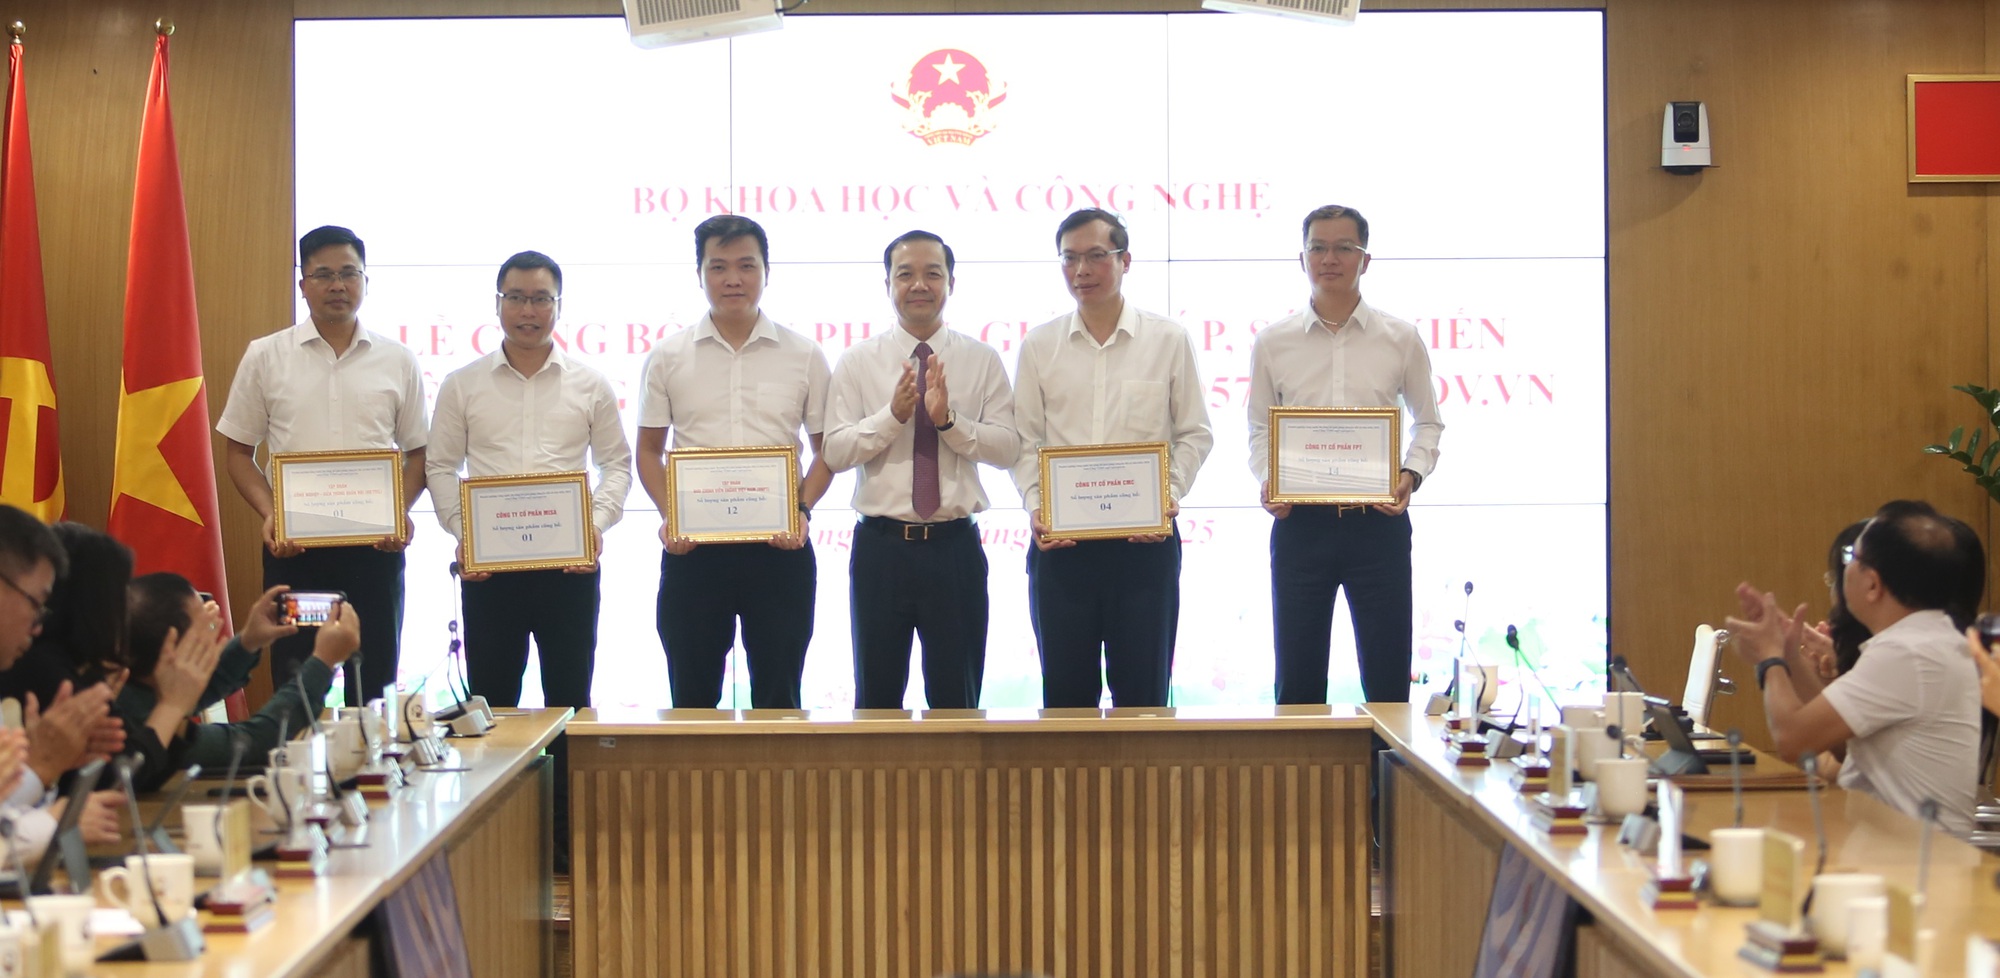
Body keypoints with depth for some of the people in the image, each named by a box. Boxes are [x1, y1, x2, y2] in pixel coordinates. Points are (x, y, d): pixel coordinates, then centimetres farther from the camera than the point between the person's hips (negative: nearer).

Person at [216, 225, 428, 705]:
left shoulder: (398, 362, 6)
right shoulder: (266, 357, 4)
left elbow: (418, 452, 11)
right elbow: (238, 451, 7)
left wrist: (401, 512, -8)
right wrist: (269, 513, -10)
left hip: (374, 546, 1)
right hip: (293, 548, -1)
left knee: (374, 683, 5)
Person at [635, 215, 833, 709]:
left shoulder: (804, 356, 4)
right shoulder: (667, 357, 5)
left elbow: (826, 448, 8)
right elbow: (649, 450, 9)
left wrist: (802, 510, -8)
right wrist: (668, 514, -7)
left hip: (779, 545, 0)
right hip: (693, 548, 1)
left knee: (778, 697, 5)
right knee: (693, 696, 6)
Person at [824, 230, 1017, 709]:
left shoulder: (982, 360, 3)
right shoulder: (857, 363, 2)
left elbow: (1007, 447, -5)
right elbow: (835, 452, -6)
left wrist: (948, 419, -19)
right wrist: (893, 415, -18)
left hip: (955, 546, 0)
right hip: (881, 545, 0)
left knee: (956, 698, 8)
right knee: (877, 696, 10)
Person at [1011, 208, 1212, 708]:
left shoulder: (1169, 340, 4)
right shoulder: (1039, 345, 7)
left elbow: (1194, 433, 5)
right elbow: (1025, 441, 8)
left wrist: (1172, 493, -10)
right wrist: (1035, 505, -7)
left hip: (1146, 540, -1)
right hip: (1059, 541, 1)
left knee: (1142, 693, 3)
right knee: (1066, 692, 5)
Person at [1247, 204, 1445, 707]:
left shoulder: (1400, 339, 5)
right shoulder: (1273, 342, 6)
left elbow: (1427, 421, 12)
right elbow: (1259, 429, 12)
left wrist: (1411, 475, -6)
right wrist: (1268, 481, -7)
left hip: (1378, 520, -1)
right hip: (1300, 521, 1)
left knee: (1387, 675, 3)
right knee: (1297, 675, 5)